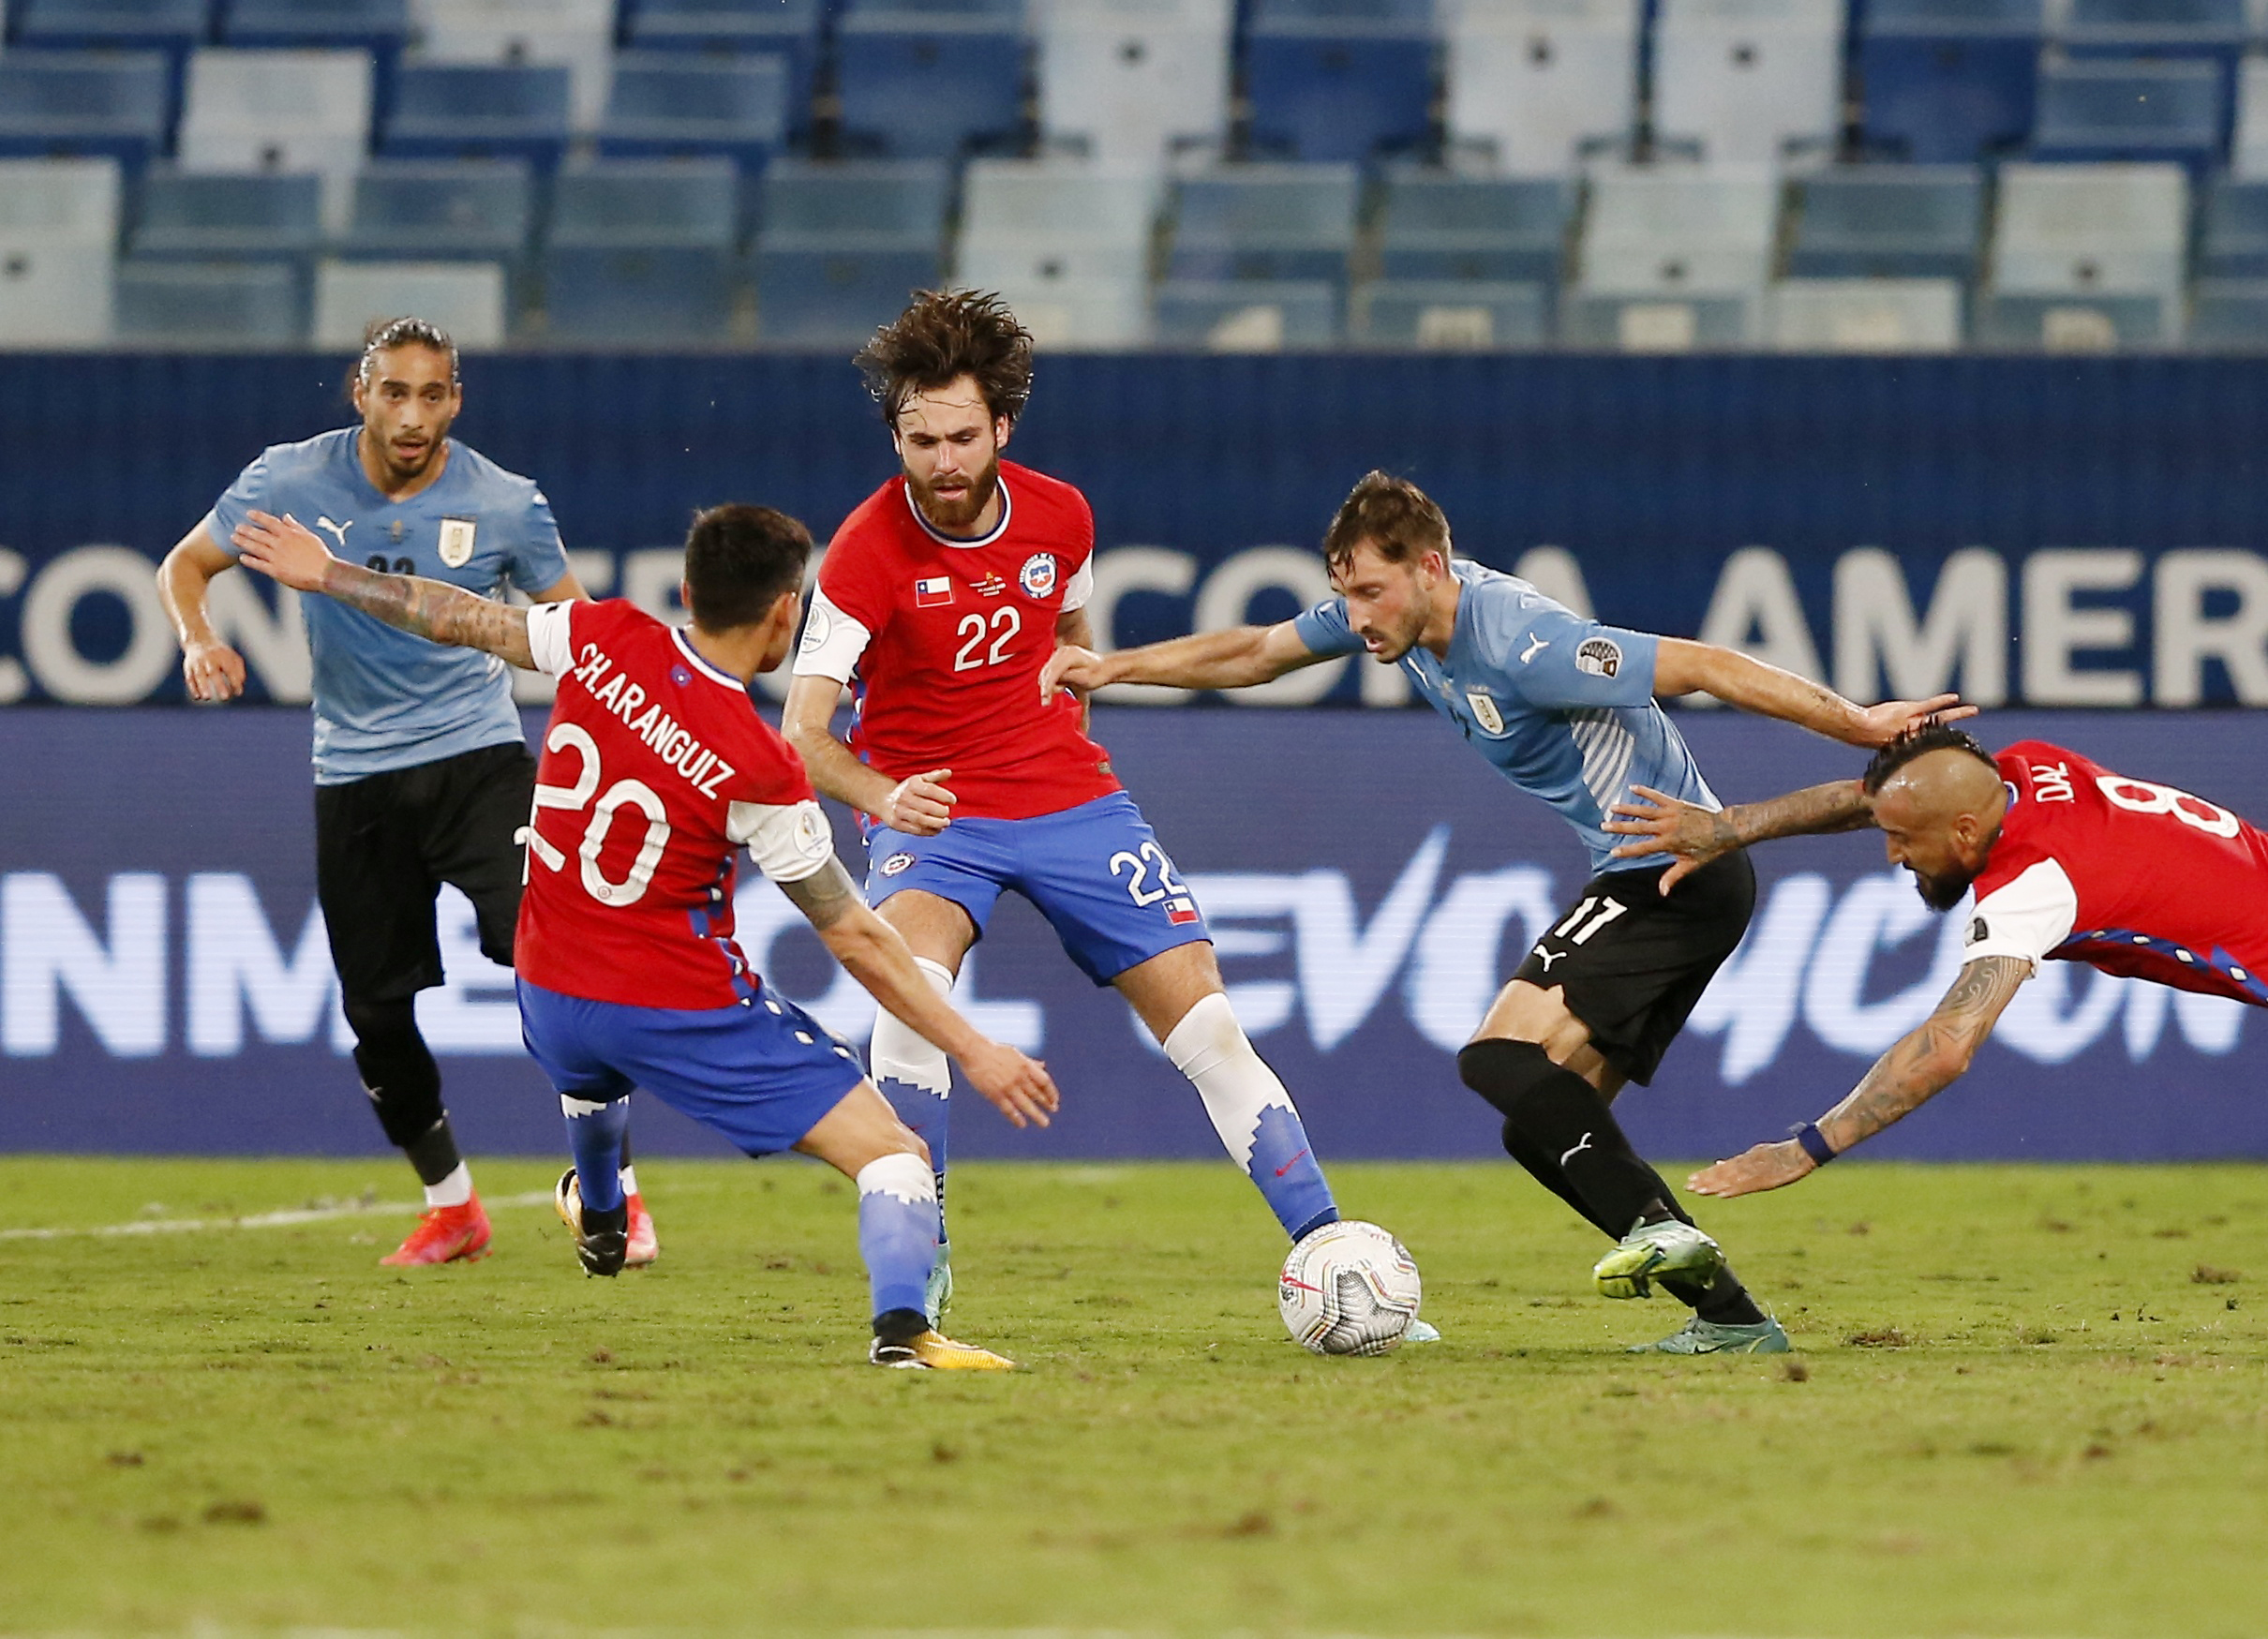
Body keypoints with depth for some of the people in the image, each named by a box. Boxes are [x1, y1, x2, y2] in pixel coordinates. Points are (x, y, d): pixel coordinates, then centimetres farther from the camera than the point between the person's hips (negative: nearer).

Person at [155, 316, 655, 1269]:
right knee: (376, 1013, 4)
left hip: (477, 758, -2)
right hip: (355, 777, 2)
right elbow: (186, 564, 6)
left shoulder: (505, 504, -8)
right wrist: (199, 638, -15)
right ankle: (450, 1207, 26)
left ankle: (616, 1196, -13)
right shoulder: (293, 482, -6)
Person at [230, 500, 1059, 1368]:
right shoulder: (761, 769, -21)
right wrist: (973, 1049, -9)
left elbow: (461, 619, 5)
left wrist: (325, 573, 21)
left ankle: (600, 1218, 71)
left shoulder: (602, 641, -10)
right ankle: (901, 1325, -32)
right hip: (686, 1009, -6)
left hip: (550, 995, 6)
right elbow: (855, 939, -16)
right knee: (892, 1155, -8)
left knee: (592, 1072, 43)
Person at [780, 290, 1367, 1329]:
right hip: (926, 808, -4)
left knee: (1205, 1024, -3)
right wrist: (884, 799, -40)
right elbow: (802, 728, -23)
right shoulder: (867, 550, -17)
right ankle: (917, 1274, -20)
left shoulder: (1059, 517, -3)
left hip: (1068, 796, 4)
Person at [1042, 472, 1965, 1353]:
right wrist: (1112, 668, 13)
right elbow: (1255, 654, 18)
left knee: (1501, 1058, -22)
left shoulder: (1521, 645, -24)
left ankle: (1657, 1227, -27)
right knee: (1545, 1131, 5)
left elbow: (1702, 667, -21)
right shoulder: (1396, 612, 2)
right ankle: (1732, 1319, 1)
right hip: (1634, 878, 10)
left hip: (1680, 872, -10)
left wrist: (1857, 725, -19)